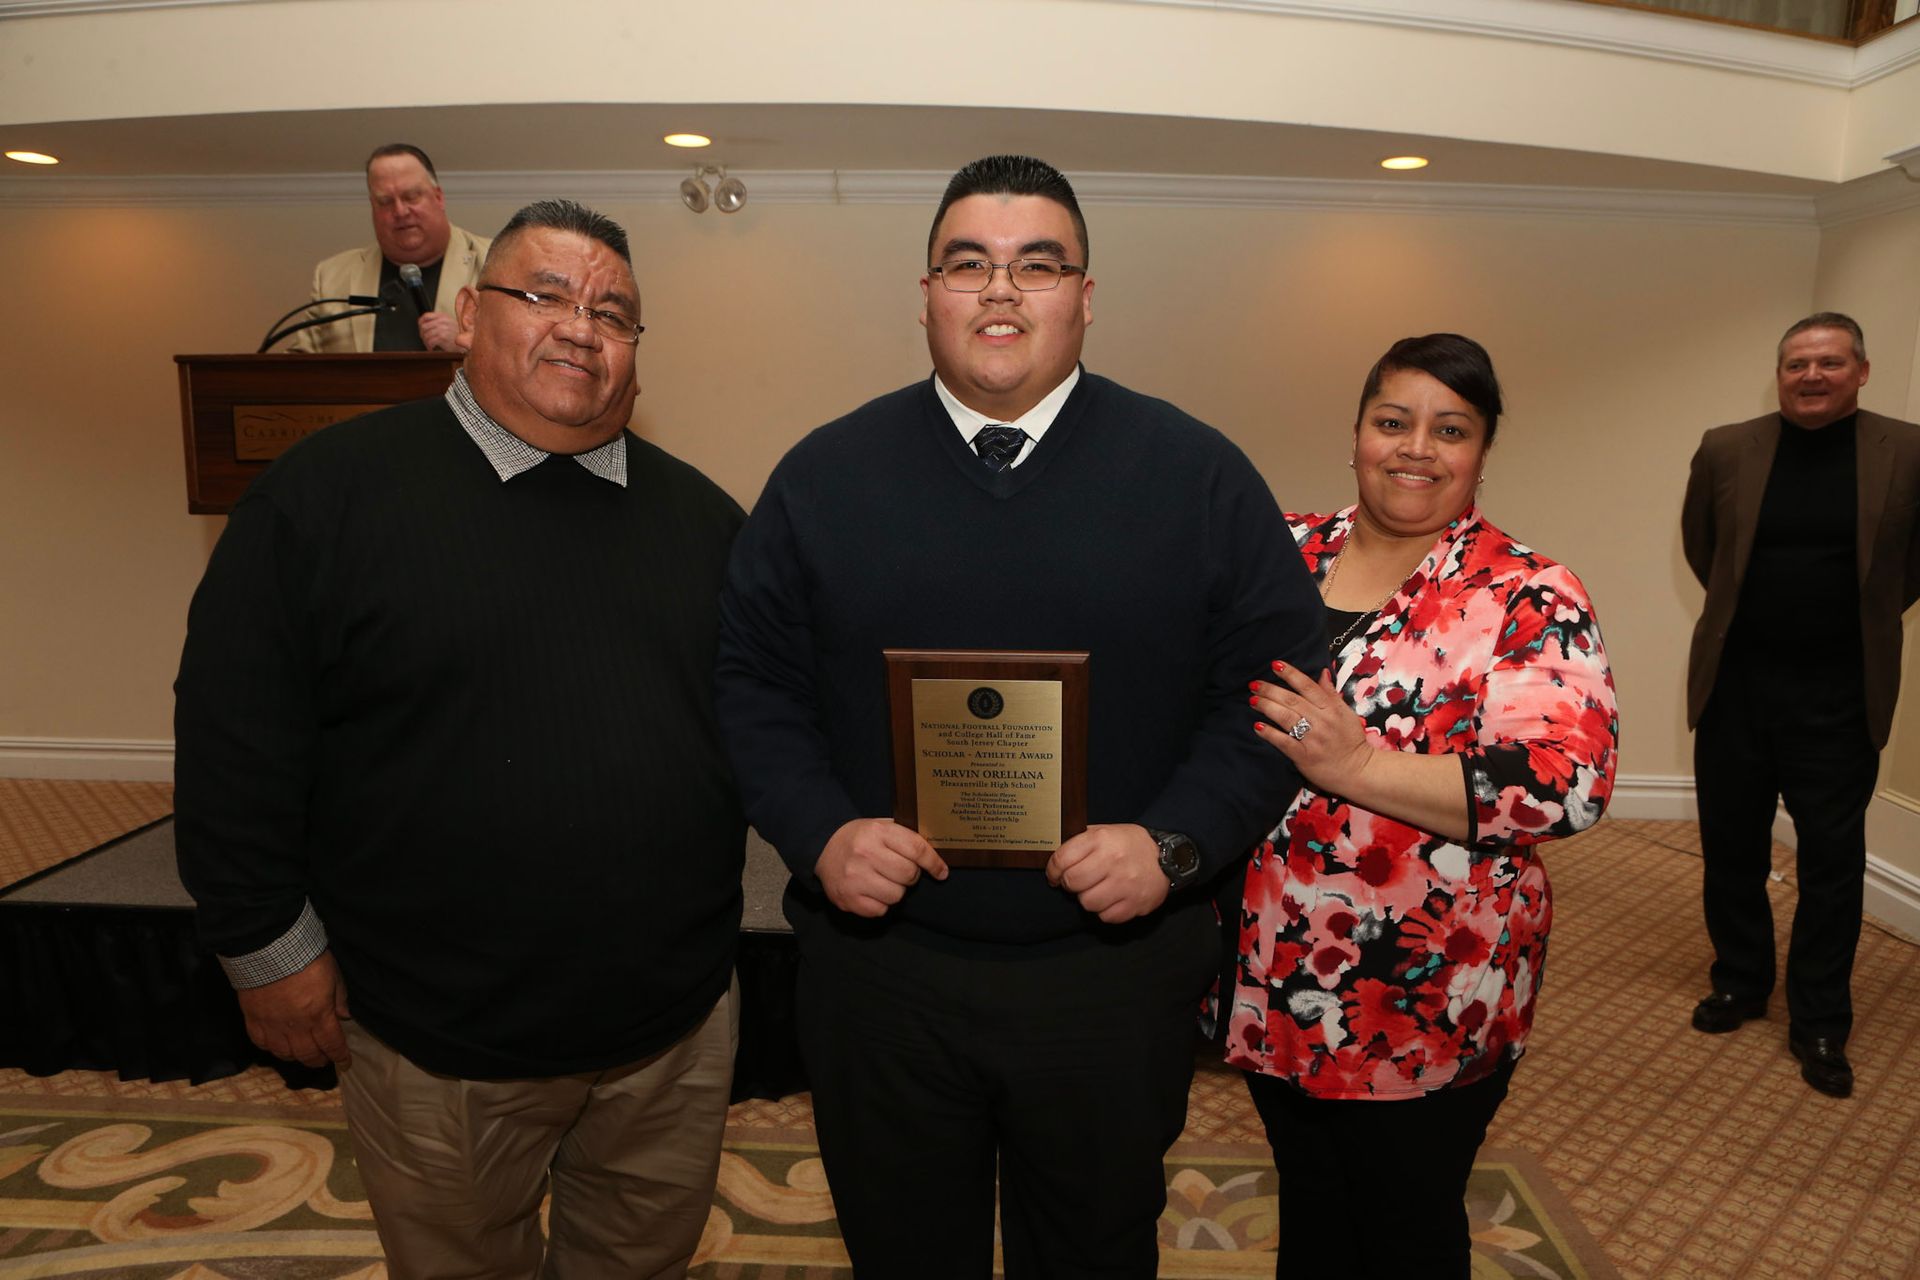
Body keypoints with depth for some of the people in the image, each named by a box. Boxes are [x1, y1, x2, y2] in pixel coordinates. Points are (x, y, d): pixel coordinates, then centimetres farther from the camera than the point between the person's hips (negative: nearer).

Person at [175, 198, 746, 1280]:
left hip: (677, 1022, 3)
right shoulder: (328, 492, -9)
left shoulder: (700, 516, 2)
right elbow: (236, 739, -6)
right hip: (435, 1035, -2)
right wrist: (269, 944, -4)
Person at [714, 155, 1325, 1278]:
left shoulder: (1201, 476, -2)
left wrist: (1177, 841, -15)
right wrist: (818, 832, -13)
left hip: (1115, 968, 0)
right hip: (878, 964, 1)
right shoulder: (825, 476, 1)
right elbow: (752, 677, 2)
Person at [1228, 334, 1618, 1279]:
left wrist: (1357, 765, -27)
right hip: (1274, 982, 4)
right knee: (1308, 1202, 25)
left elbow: (1569, 784, -23)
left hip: (1425, 1006, -4)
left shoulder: (1529, 599, -12)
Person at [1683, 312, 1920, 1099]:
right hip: (1734, 682, 1)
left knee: (1832, 860, 7)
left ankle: (1819, 1024, 22)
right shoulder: (1725, 450, -2)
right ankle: (1739, 981, 31)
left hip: (1839, 695, -1)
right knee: (1731, 847, 12)